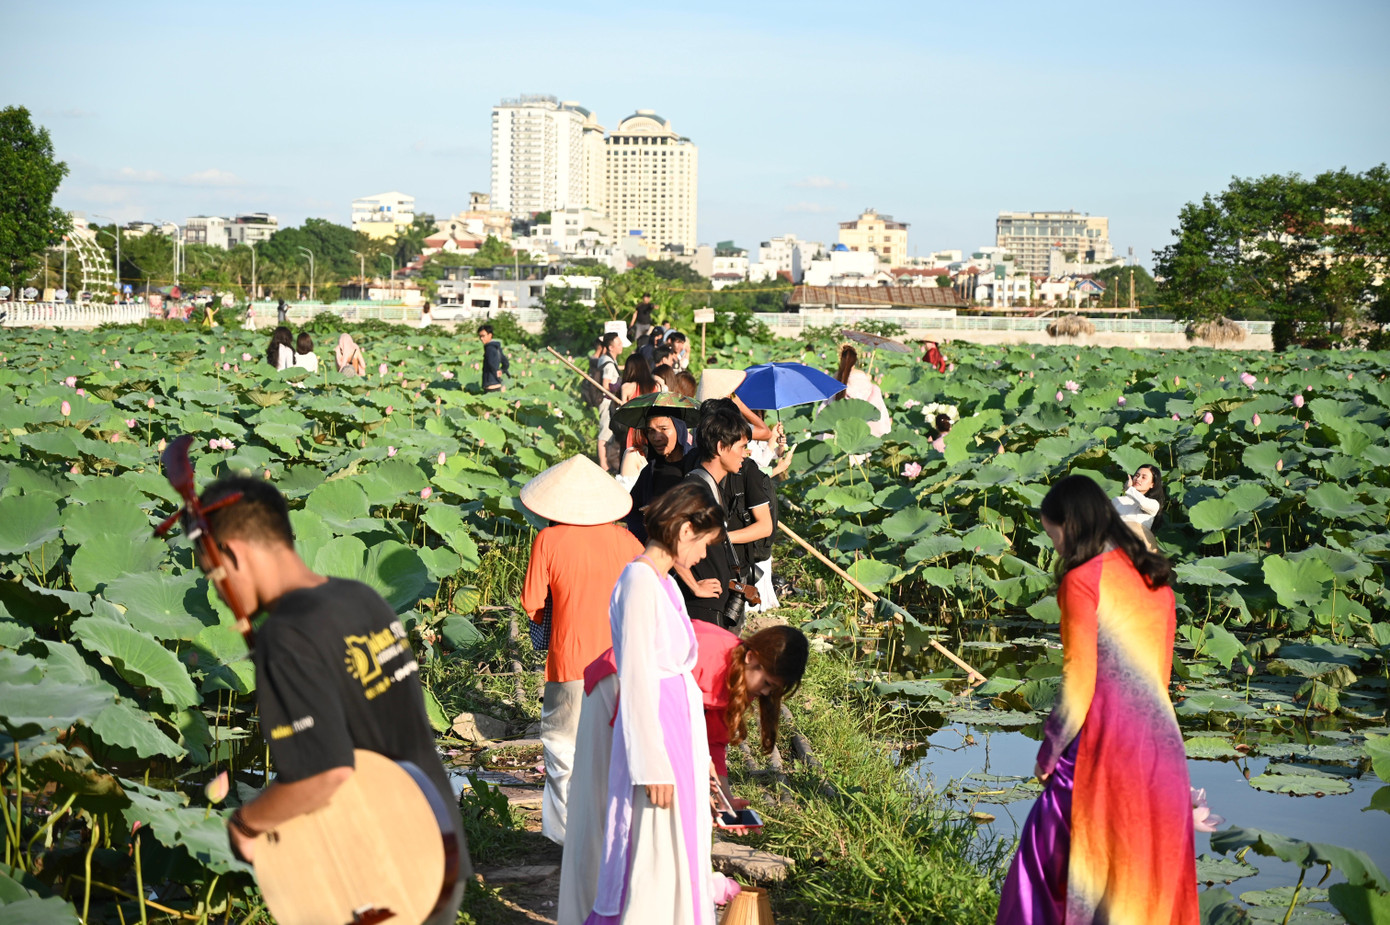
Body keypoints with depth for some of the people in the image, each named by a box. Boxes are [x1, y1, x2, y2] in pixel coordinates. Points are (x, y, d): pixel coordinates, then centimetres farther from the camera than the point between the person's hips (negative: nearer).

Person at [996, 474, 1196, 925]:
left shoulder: (1082, 580, -10)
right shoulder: (1155, 578, 11)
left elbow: (1079, 680, -12)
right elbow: (1160, 669, 15)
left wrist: (1050, 750, -2)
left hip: (1105, 739, -7)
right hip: (1161, 741, 7)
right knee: (1151, 867, 14)